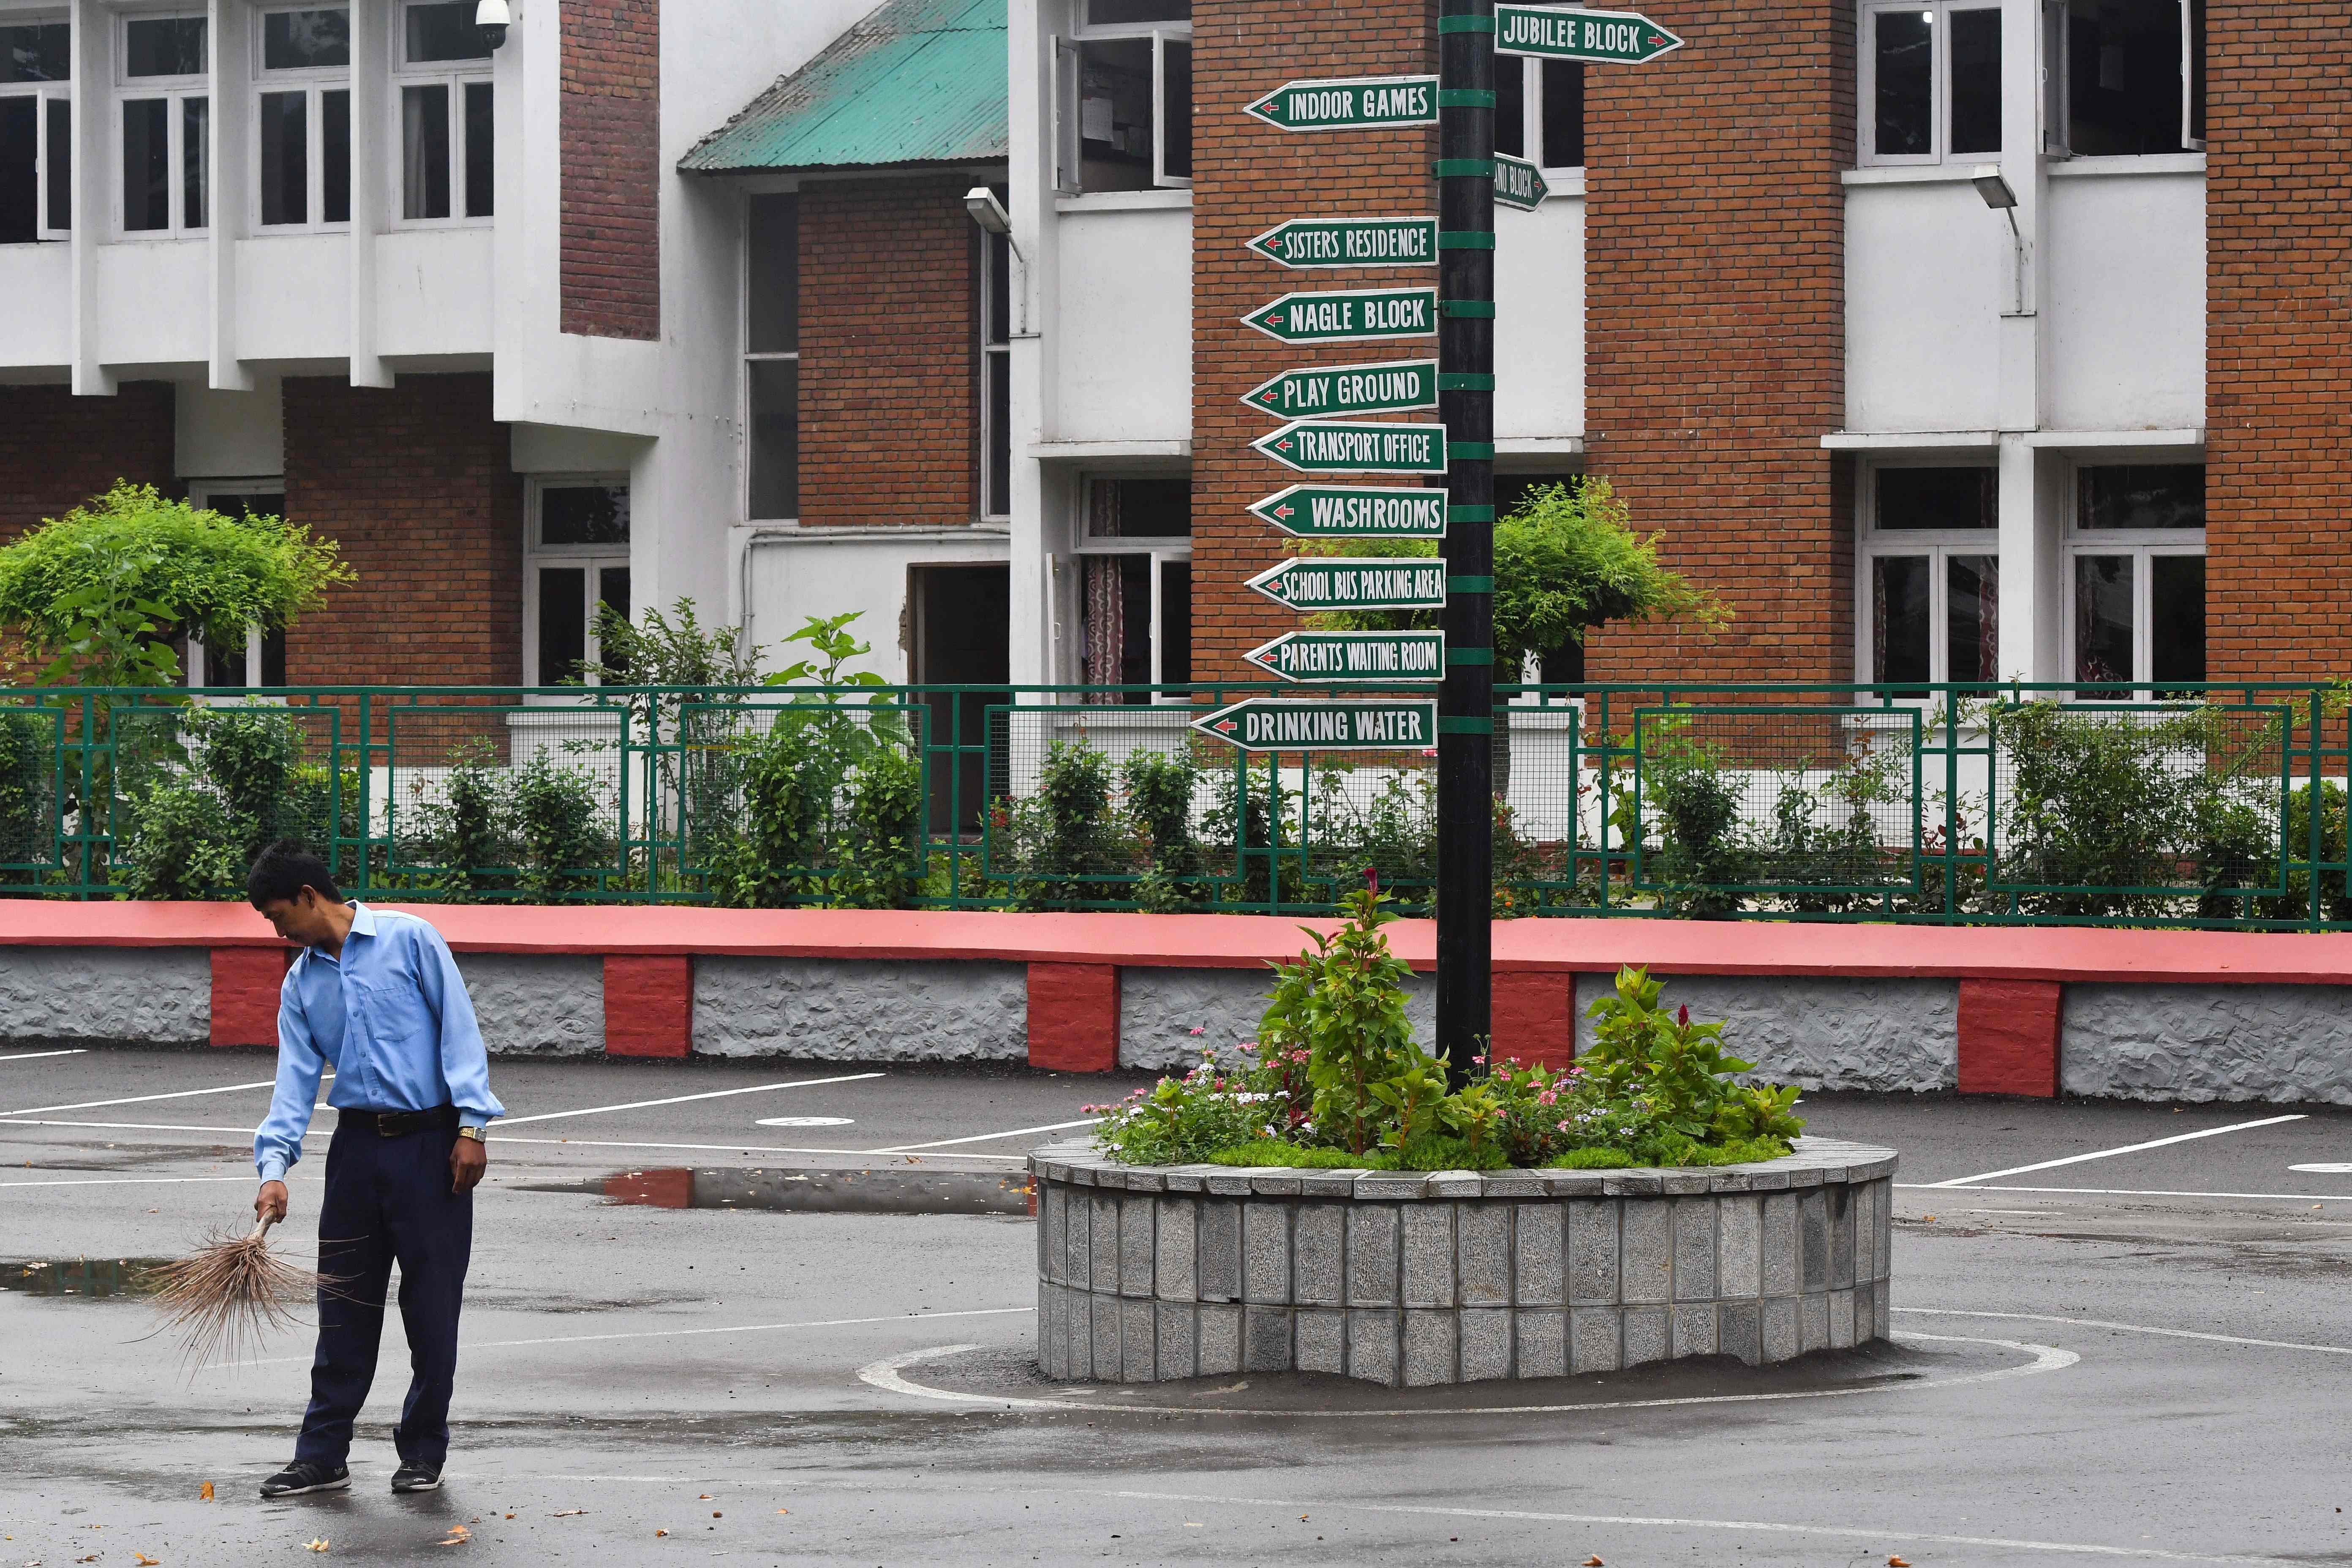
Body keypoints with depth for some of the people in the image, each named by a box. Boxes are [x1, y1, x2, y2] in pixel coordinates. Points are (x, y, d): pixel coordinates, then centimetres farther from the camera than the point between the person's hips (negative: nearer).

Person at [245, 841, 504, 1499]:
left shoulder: (409, 939, -5)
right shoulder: (300, 984, 11)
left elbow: (459, 1029, -7)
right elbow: (296, 1078, 5)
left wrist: (472, 1125, -14)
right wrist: (274, 1167, -9)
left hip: (431, 1143, -5)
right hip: (358, 1144, 5)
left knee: (432, 1303, 0)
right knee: (344, 1304, 5)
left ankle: (423, 1451, 12)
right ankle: (323, 1456, 10)